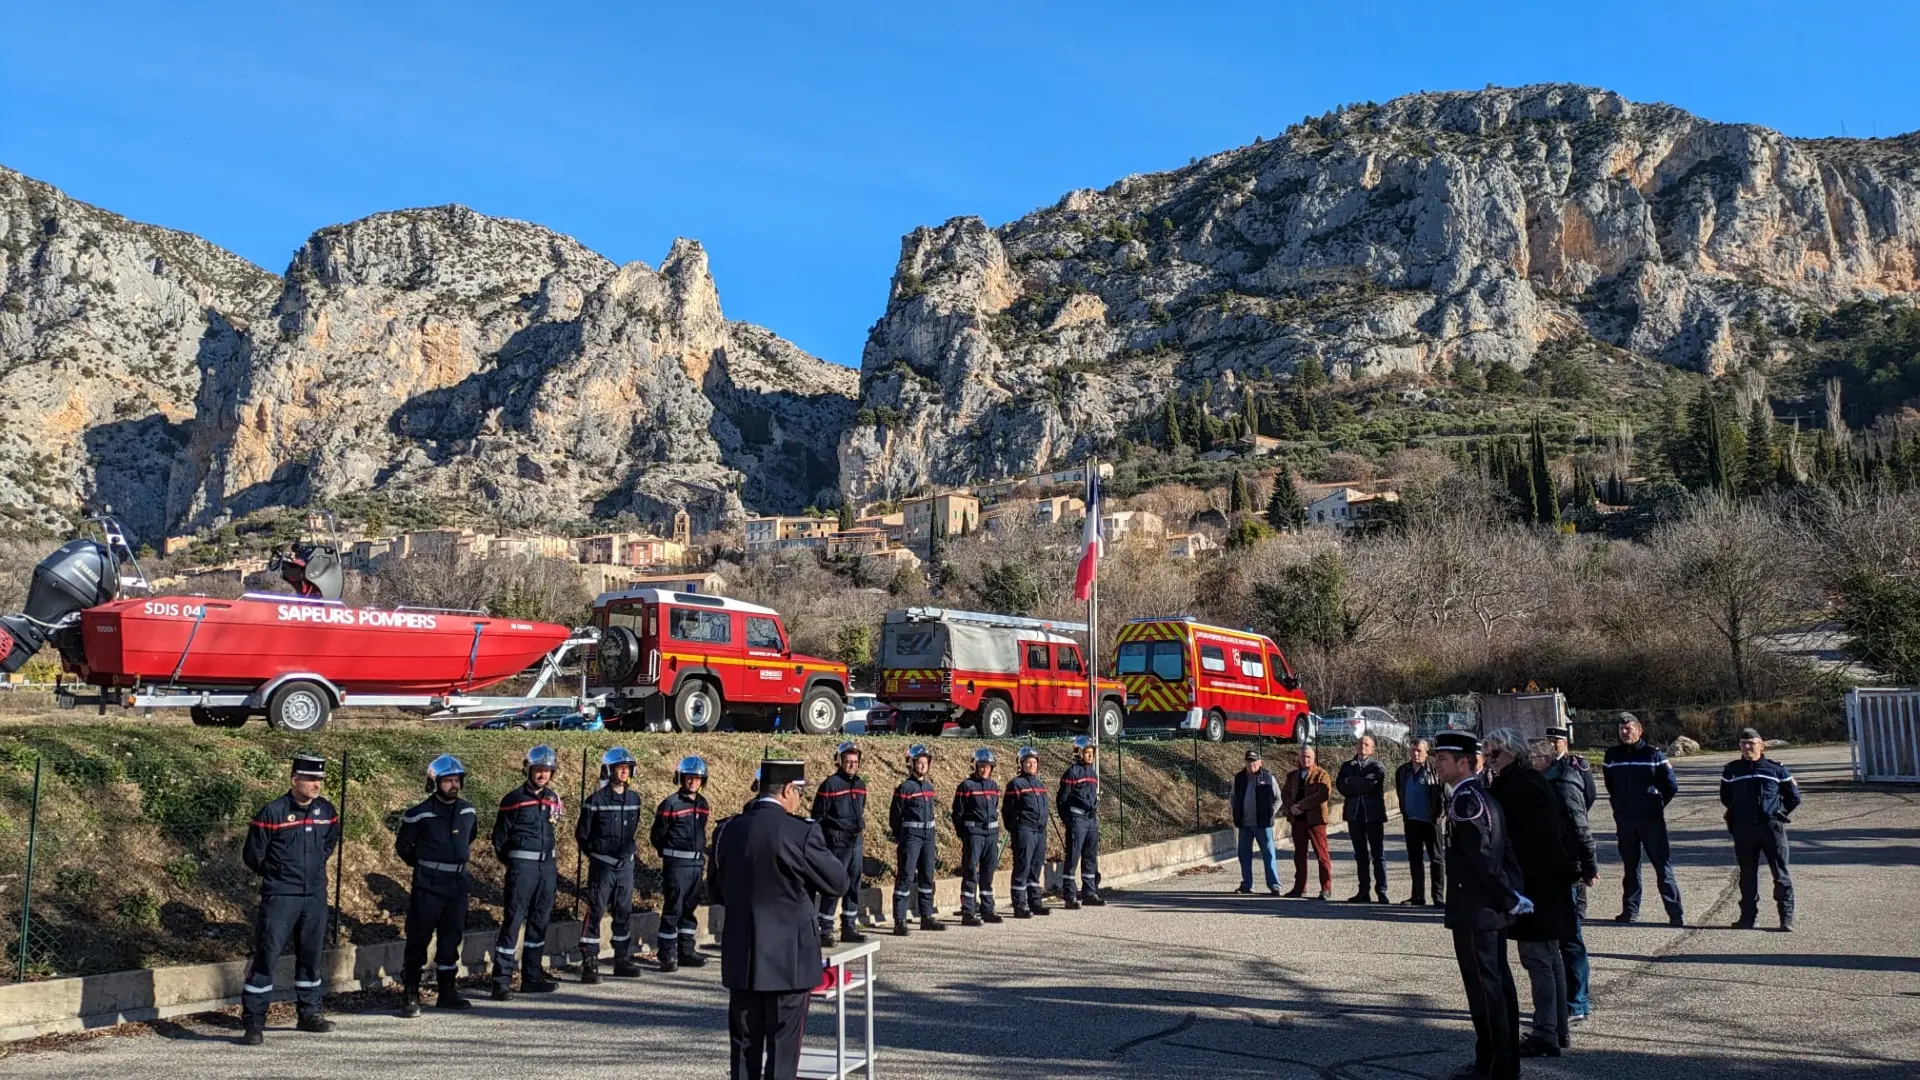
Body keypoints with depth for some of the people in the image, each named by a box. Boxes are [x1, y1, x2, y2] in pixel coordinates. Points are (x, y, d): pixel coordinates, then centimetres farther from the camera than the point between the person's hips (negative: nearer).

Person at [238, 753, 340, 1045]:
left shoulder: (326, 811, 4)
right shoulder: (272, 813, -12)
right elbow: (252, 855, -4)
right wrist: (278, 874, 7)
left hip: (315, 896, 5)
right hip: (279, 897, -5)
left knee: (310, 955, 13)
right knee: (266, 955, -6)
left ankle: (309, 1013, 25)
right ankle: (253, 1022, 1)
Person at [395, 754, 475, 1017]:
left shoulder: (468, 811, 6)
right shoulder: (420, 814, -10)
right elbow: (403, 846, 3)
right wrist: (424, 866, 9)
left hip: (458, 884, 5)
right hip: (428, 886, -5)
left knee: (451, 939, 11)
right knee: (418, 940, -3)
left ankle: (448, 992, 21)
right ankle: (410, 996, 3)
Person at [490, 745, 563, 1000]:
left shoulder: (553, 800, 11)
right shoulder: (513, 799, -5)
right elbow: (499, 837, -1)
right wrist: (513, 863, 4)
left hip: (547, 866, 6)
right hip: (522, 866, -6)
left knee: (540, 921, 11)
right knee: (513, 920, -9)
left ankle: (532, 976, 20)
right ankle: (502, 981, -7)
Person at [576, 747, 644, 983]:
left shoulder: (634, 799, 5)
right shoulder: (596, 801, -10)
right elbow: (582, 834, -2)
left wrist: (630, 850, 13)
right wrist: (595, 855, 5)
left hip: (626, 865, 5)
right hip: (602, 866, -5)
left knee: (624, 913, 11)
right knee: (595, 912, -4)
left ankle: (623, 960, 20)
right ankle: (589, 964, 0)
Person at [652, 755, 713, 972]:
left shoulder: (702, 804, 12)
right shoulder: (671, 804, -9)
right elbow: (656, 836, -4)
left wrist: (701, 853, 15)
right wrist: (671, 854, 4)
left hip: (696, 864, 7)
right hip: (676, 864, -7)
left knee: (690, 909, 13)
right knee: (673, 909, -5)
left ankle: (686, 951, 21)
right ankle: (667, 956, 0)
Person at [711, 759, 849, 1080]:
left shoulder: (728, 832, 1)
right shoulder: (802, 833, -16)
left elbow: (719, 891, 12)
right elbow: (838, 883, -7)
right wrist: (822, 851, 9)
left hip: (741, 959, 5)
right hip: (789, 958, -5)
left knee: (744, 1047, 14)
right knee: (782, 1050, 5)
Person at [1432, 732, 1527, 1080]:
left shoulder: (1465, 802, -18)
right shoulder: (1485, 798, 13)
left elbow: (1483, 858, -22)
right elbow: (1505, 853, 12)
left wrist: (1510, 900, -14)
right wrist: (1513, 894, 7)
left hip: (1474, 912, -10)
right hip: (1491, 910, 10)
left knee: (1484, 987, -2)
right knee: (1500, 983, 14)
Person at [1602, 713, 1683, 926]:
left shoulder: (1653, 755, -4)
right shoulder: (1612, 756, 7)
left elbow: (1672, 785, 1)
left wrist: (1657, 804, 2)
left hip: (1651, 820, -4)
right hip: (1624, 820, 4)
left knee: (1663, 865, -5)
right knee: (1630, 866, 12)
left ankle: (1675, 913, -5)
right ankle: (1630, 909, 19)